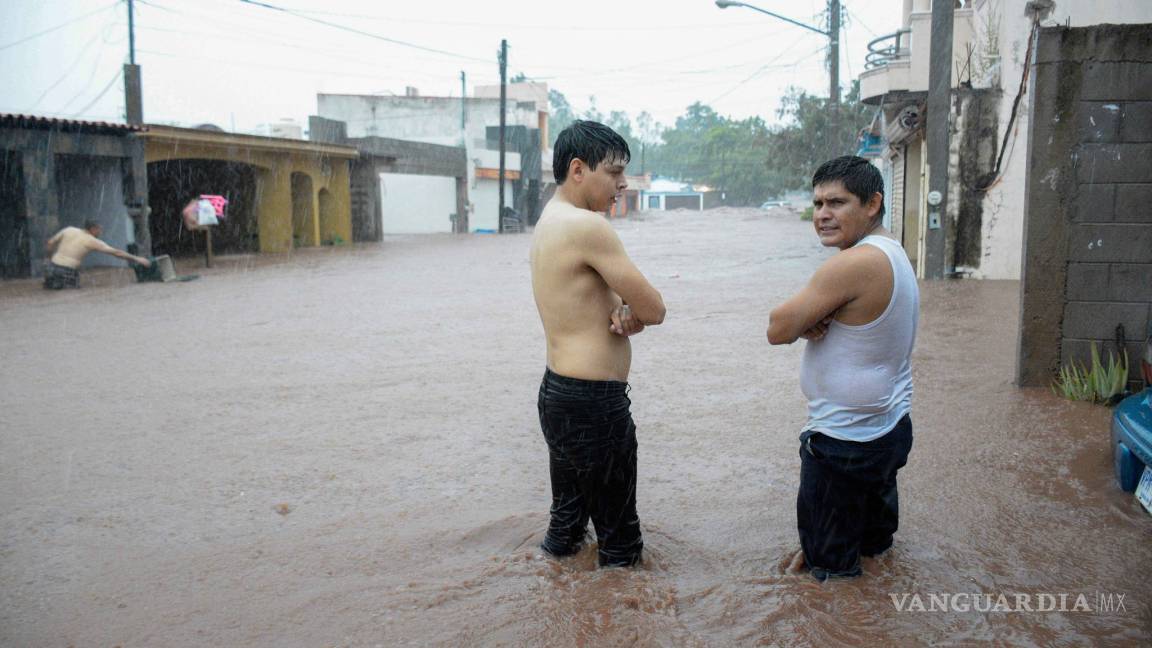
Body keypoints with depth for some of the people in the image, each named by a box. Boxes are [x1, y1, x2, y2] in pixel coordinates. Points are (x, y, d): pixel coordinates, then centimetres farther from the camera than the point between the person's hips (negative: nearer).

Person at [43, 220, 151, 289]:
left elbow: (49, 243, 14)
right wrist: (136, 259, 5)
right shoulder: (93, 241, -1)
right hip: (68, 271, -5)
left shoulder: (69, 230, 10)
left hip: (53, 266, 5)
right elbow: (116, 253, 0)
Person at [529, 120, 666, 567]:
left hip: (557, 393, 10)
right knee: (619, 539, 6)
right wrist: (632, 312, 6)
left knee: (566, 521, 23)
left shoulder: (549, 223, 12)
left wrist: (623, 313, -7)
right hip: (594, 402, -10)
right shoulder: (587, 226, -20)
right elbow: (654, 310, -16)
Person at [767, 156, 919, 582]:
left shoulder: (853, 264, -27)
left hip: (844, 444, -10)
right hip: (891, 429, 10)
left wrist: (806, 322, -4)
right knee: (874, 541, 30)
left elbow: (778, 330, -22)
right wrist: (813, 322, -14)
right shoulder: (894, 255, 6)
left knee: (830, 569, 9)